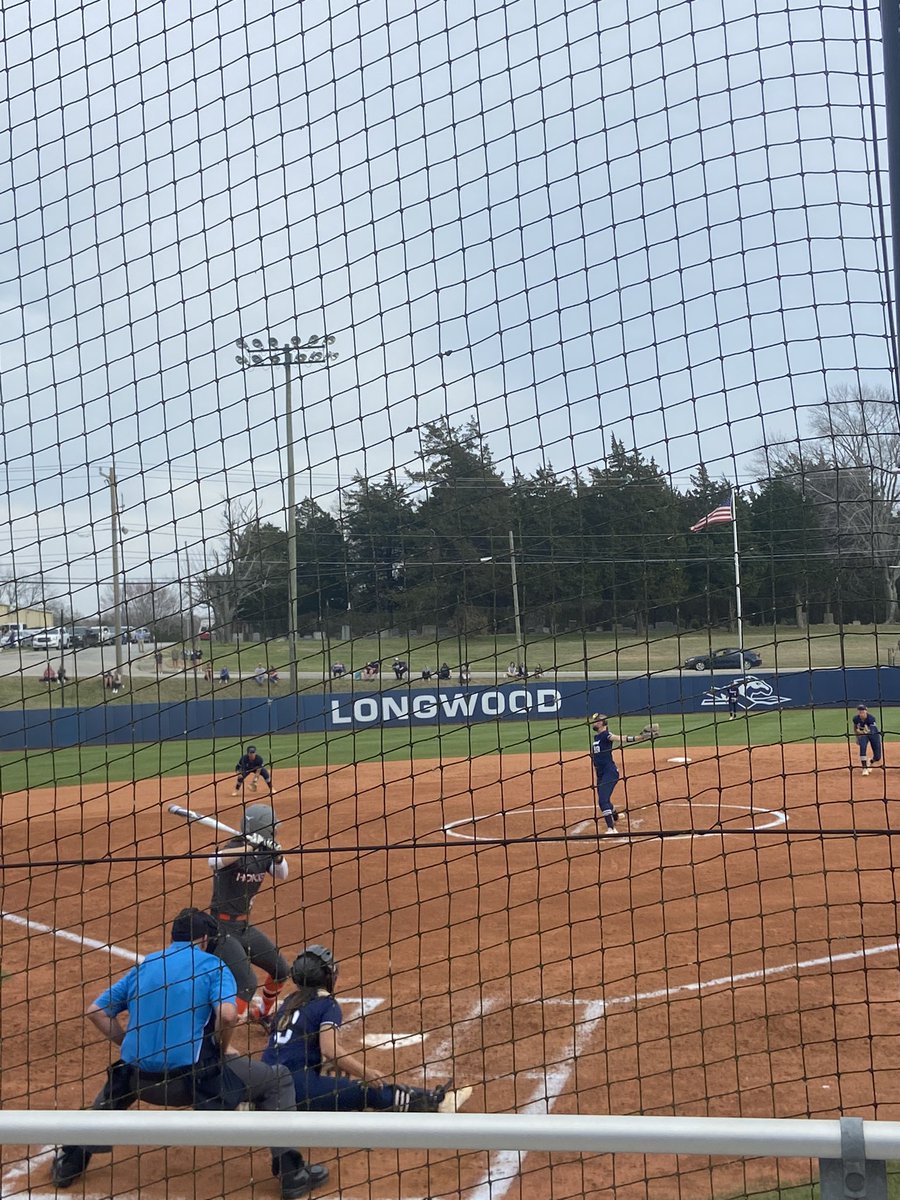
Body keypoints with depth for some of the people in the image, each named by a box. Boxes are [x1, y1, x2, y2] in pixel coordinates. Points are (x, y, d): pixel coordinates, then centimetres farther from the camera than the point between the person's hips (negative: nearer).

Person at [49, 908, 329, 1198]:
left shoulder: (143, 966, 16)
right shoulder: (212, 965, 2)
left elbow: (95, 1011, 15)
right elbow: (227, 1015, -16)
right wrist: (221, 1052, 2)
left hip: (141, 1080, 5)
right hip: (193, 1079, -5)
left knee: (119, 1079, 41)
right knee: (277, 1080, 12)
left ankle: (70, 1162, 36)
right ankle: (291, 1173, 6)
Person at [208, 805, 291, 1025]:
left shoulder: (264, 851, 2)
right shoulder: (234, 849, -21)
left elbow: (281, 876, 3)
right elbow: (214, 861, -41)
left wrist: (278, 857, -17)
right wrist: (248, 847, -46)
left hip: (245, 926, 8)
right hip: (223, 929, -8)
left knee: (281, 971, 17)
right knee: (247, 983, -21)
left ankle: (264, 1012, 41)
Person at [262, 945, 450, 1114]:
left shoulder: (290, 1003, 18)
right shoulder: (327, 1004, -5)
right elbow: (330, 1050, -21)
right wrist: (366, 1074, -15)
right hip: (297, 1087, -8)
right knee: (370, 1091, 0)